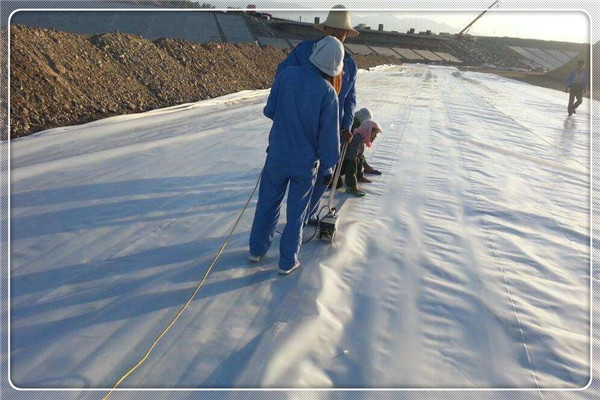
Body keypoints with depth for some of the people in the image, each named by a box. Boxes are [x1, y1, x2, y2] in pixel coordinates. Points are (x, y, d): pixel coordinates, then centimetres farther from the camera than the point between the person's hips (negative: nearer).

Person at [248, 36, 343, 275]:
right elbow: (329, 135, -13)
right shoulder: (327, 92, -16)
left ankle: (257, 249, 33)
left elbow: (269, 110, -1)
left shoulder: (286, 75, -10)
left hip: (277, 155, 2)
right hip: (306, 162, -2)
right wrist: (328, 163, 2)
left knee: (267, 203, 19)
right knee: (296, 212, 13)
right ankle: (287, 262, 22)